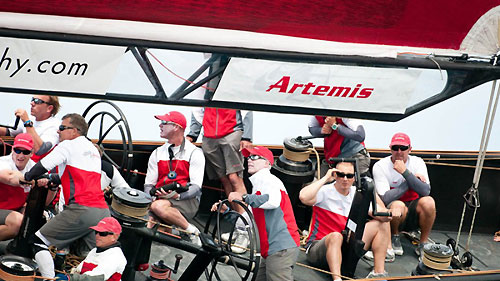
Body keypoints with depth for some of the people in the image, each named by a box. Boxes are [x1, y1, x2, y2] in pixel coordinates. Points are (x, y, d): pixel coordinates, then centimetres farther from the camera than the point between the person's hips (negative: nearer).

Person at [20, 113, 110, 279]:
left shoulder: (68, 145, 2)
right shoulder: (94, 149, 26)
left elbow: (42, 166, -3)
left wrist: (27, 177, 16)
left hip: (82, 208, -8)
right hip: (103, 211, 8)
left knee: (39, 242, 1)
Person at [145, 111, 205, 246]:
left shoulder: (194, 153, 3)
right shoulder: (157, 153, 18)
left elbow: (196, 187, -6)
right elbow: (148, 184, 15)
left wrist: (177, 195, -25)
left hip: (187, 201, -2)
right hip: (160, 198, 2)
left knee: (159, 206, -36)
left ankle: (192, 231, -15)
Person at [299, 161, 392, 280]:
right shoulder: (325, 191, -12)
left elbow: (385, 216, -2)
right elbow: (303, 197, -35)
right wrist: (325, 178, -25)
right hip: (319, 246, -6)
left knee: (382, 224, -1)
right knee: (336, 236, -40)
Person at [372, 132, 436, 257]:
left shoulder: (417, 162, -3)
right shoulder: (380, 166, -10)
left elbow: (426, 191, -18)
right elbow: (385, 199, -21)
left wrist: (405, 172, -28)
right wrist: (413, 179, -16)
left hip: (413, 215, 2)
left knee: (428, 201, -28)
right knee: (398, 205, -35)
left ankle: (423, 243, -9)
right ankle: (395, 236, -3)